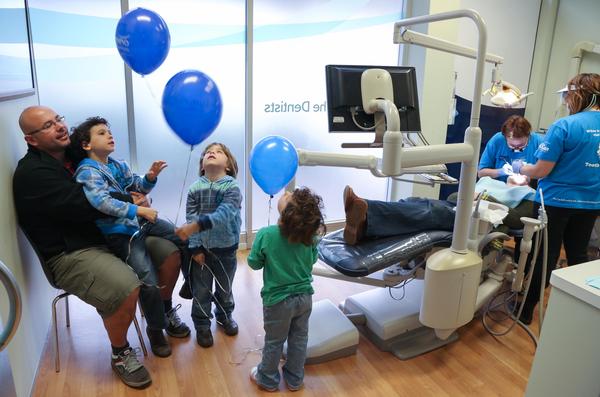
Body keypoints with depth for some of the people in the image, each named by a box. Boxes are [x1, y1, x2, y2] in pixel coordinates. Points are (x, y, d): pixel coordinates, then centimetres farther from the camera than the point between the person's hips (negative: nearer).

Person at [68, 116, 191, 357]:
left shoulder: (118, 165, 13)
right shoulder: (87, 172, -11)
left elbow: (137, 188, 17)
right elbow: (101, 201, -27)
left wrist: (150, 178, -5)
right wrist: (137, 210, -30)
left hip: (141, 221, 8)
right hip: (119, 233, -8)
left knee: (182, 240, 0)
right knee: (148, 280, -19)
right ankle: (156, 329, 7)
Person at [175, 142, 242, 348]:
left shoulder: (232, 187, -14)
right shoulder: (195, 188, -6)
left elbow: (224, 215, -29)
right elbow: (191, 218, -8)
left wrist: (197, 226, -40)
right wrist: (195, 247, -13)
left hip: (226, 248, -1)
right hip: (201, 248, 1)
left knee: (225, 287, 19)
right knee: (201, 290, 10)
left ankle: (224, 316, 44)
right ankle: (202, 325, 29)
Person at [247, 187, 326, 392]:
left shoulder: (266, 235, -25)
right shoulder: (311, 236, -16)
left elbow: (254, 263, -9)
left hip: (278, 301, -3)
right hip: (304, 297, 3)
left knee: (274, 342, 19)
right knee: (299, 339, 22)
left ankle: (268, 379, 41)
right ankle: (295, 379, 41)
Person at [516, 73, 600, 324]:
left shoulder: (564, 126, -18)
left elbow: (541, 171, -17)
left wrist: (519, 168, 2)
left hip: (556, 201, -5)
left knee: (546, 256, 5)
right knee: (578, 256, 18)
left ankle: (526, 311, 18)